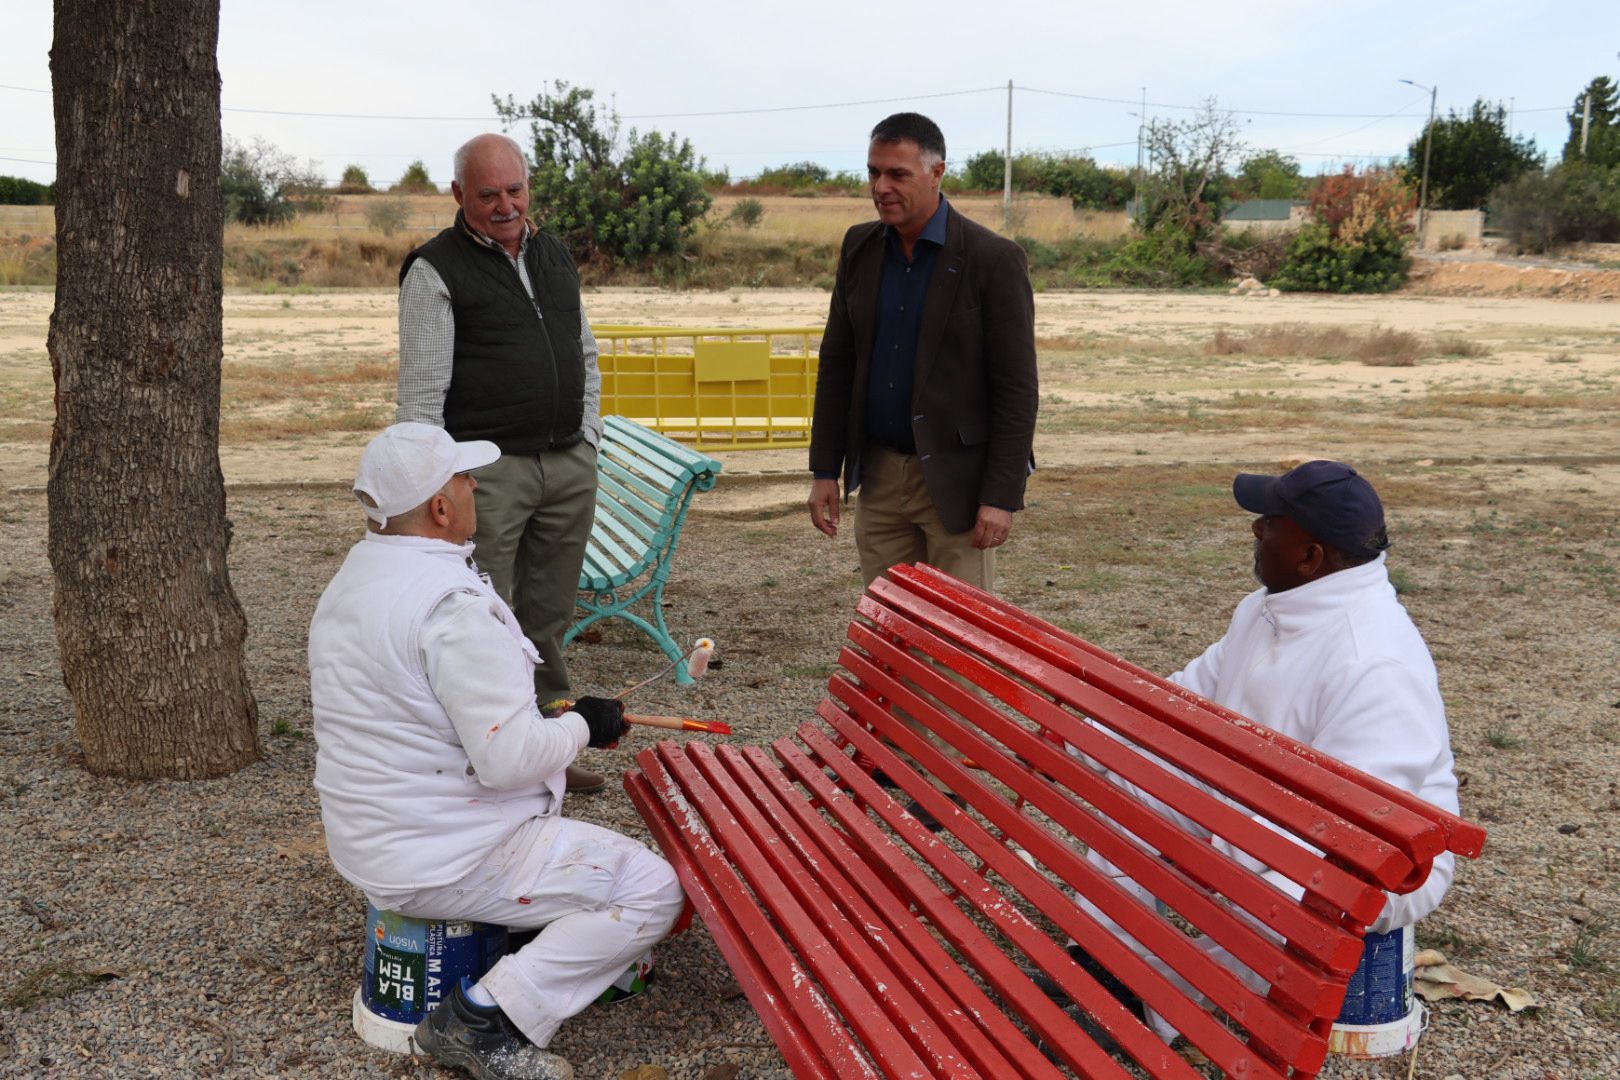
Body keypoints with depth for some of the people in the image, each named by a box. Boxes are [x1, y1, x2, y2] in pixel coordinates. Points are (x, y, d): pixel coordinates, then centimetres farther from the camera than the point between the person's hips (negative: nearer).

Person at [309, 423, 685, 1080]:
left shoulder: (353, 577, 7)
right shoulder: (452, 602, -25)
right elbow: (510, 759, -28)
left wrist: (554, 720, 15)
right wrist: (583, 725, -9)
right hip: (443, 862, -10)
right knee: (653, 891, -9)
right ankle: (489, 1019, -10)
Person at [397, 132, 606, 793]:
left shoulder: (555, 257, 17)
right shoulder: (436, 270, -3)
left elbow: (585, 356, 25)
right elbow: (421, 391, -8)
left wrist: (586, 440, 15)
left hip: (568, 466, 6)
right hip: (486, 470, -6)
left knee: (547, 620, 12)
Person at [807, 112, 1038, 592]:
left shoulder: (993, 260, -12)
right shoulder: (860, 248, 5)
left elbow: (1017, 388, -12)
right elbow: (836, 362, 10)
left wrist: (1002, 496, -15)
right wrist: (825, 469, 6)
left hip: (955, 477, -5)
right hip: (877, 474, 5)